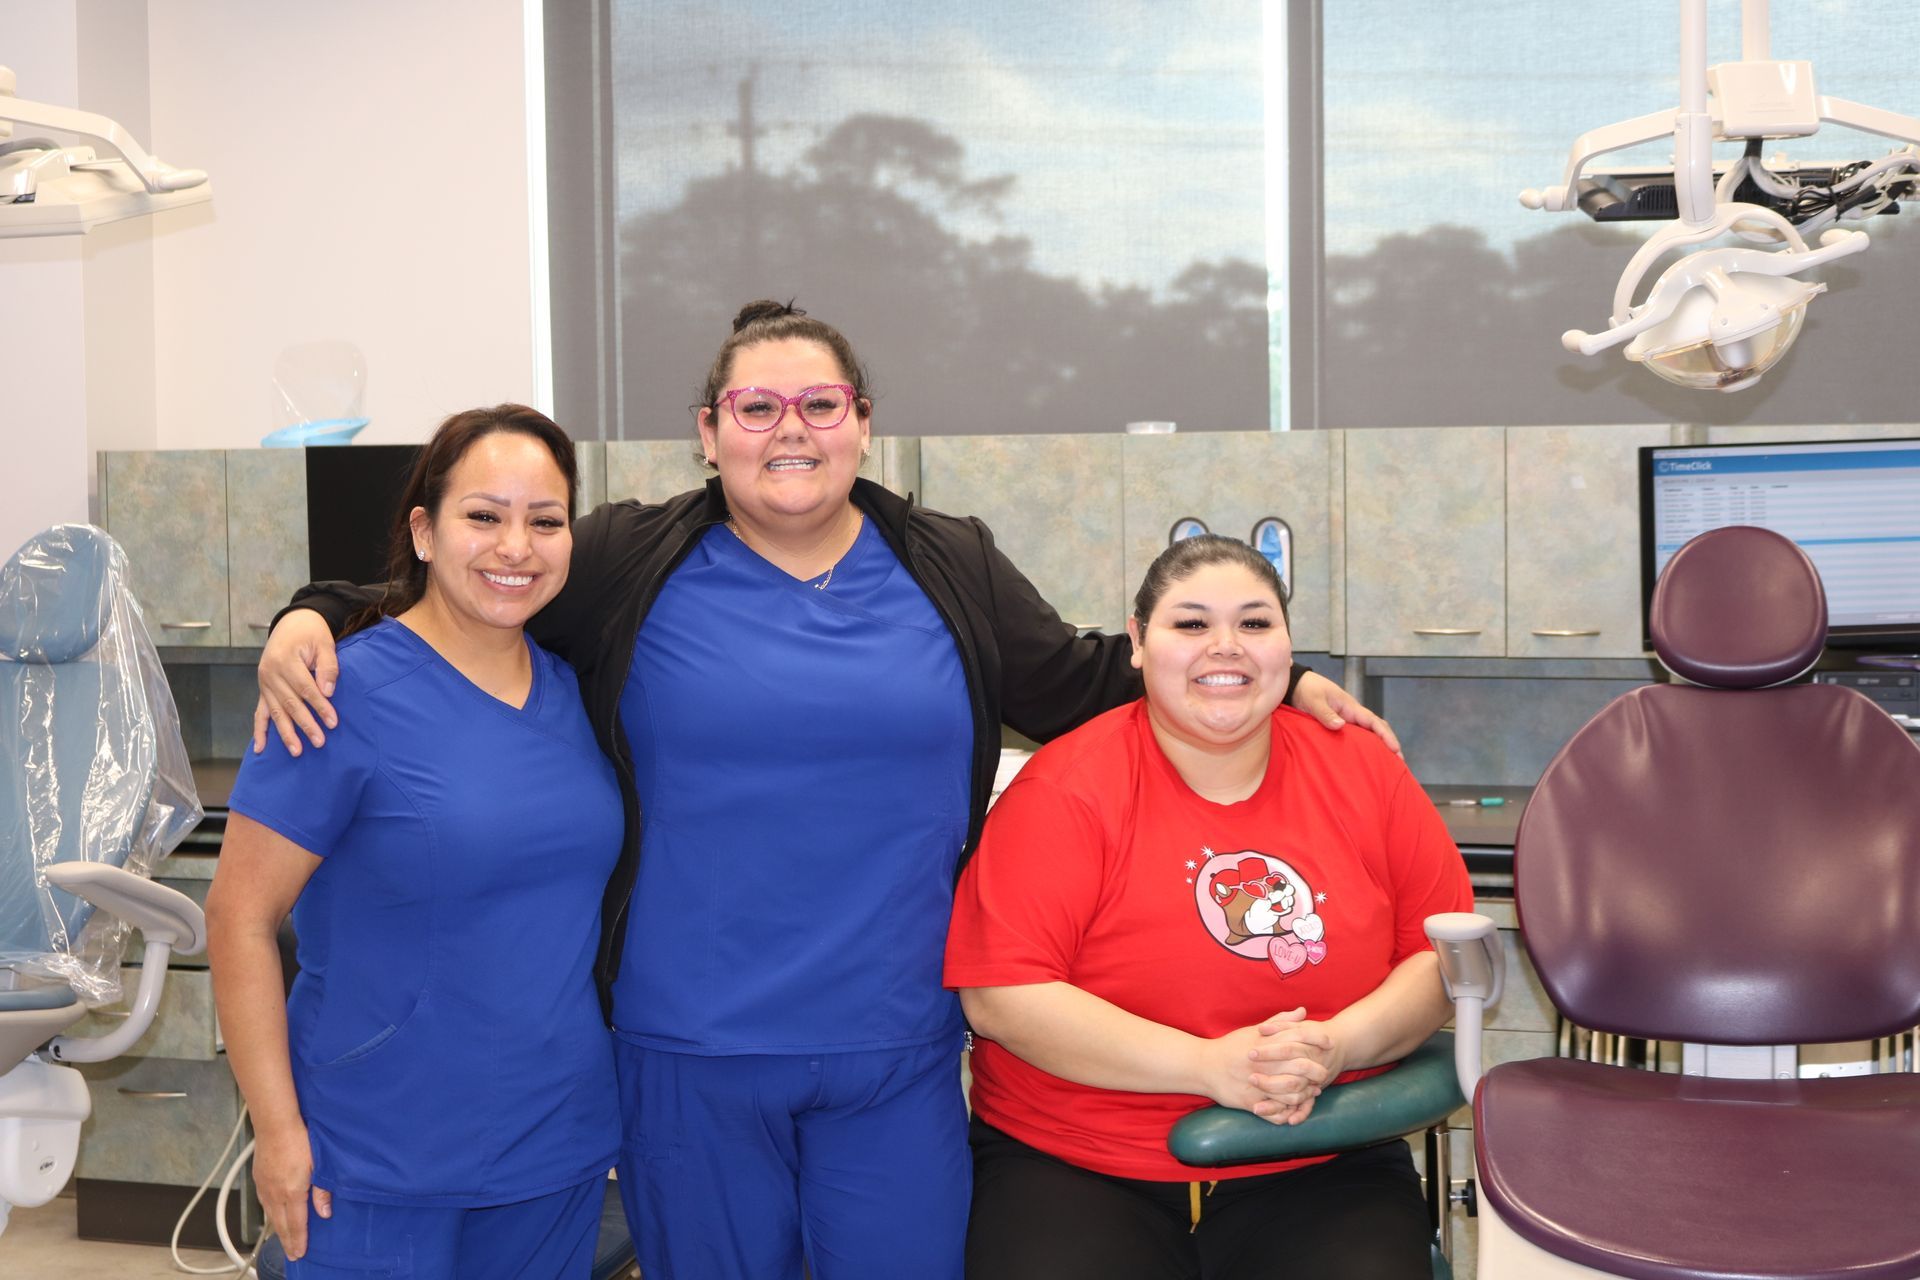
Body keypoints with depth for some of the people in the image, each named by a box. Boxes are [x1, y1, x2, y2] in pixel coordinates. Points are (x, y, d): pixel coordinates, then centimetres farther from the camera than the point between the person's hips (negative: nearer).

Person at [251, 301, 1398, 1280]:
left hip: (897, 1054, 1)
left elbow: (1083, 679, 13)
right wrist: (316, 618, -10)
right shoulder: (633, 566, -1)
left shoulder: (952, 570, 6)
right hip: (690, 1053, -1)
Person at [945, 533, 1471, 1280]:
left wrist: (1336, 1046, -12)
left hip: (1320, 1177, 3)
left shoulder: (1365, 772, 4)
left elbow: (1445, 956, 7)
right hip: (1075, 1169, -2)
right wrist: (1210, 1065, -18)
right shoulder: (1064, 789, -8)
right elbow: (1000, 996, -14)